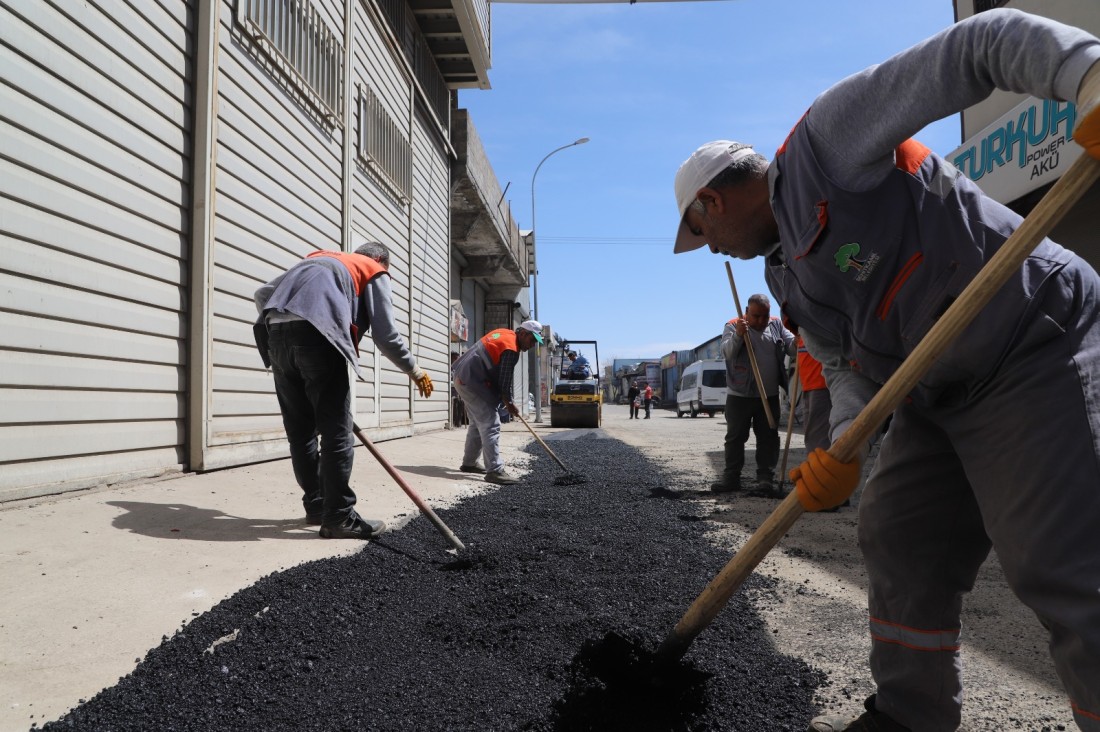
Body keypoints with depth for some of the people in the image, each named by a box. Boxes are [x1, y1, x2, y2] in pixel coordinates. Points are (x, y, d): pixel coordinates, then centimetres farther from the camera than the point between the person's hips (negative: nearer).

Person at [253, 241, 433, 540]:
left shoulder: (316, 259, 36)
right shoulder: (375, 272, 19)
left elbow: (262, 295, 28)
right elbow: (386, 335, 9)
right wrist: (415, 371, 22)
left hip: (275, 334, 7)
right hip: (316, 335, -6)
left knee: (300, 431, 13)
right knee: (336, 431, -1)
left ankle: (316, 506, 21)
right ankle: (338, 517, 1)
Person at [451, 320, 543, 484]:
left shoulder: (504, 333, 14)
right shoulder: (511, 349, -16)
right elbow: (505, 380, -14)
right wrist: (509, 403, 0)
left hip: (463, 376, 11)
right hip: (472, 381, -11)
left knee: (478, 423, 20)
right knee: (491, 425, -12)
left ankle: (469, 463, 28)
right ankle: (495, 471, -16)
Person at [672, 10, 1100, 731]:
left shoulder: (823, 143, -9)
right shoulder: (789, 276, 15)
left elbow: (981, 45, -14)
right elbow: (851, 368, 12)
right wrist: (842, 450, -6)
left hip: (1038, 349, -9)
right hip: (939, 401, 9)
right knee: (898, 538, 12)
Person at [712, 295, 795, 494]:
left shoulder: (776, 325, 8)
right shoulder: (733, 326, -3)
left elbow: (792, 346, 0)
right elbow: (727, 353, -15)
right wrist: (738, 335, -31)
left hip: (770, 395, 3)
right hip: (739, 395, -3)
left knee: (768, 437, 6)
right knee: (735, 437, 4)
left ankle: (766, 478, 12)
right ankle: (731, 477, 10)